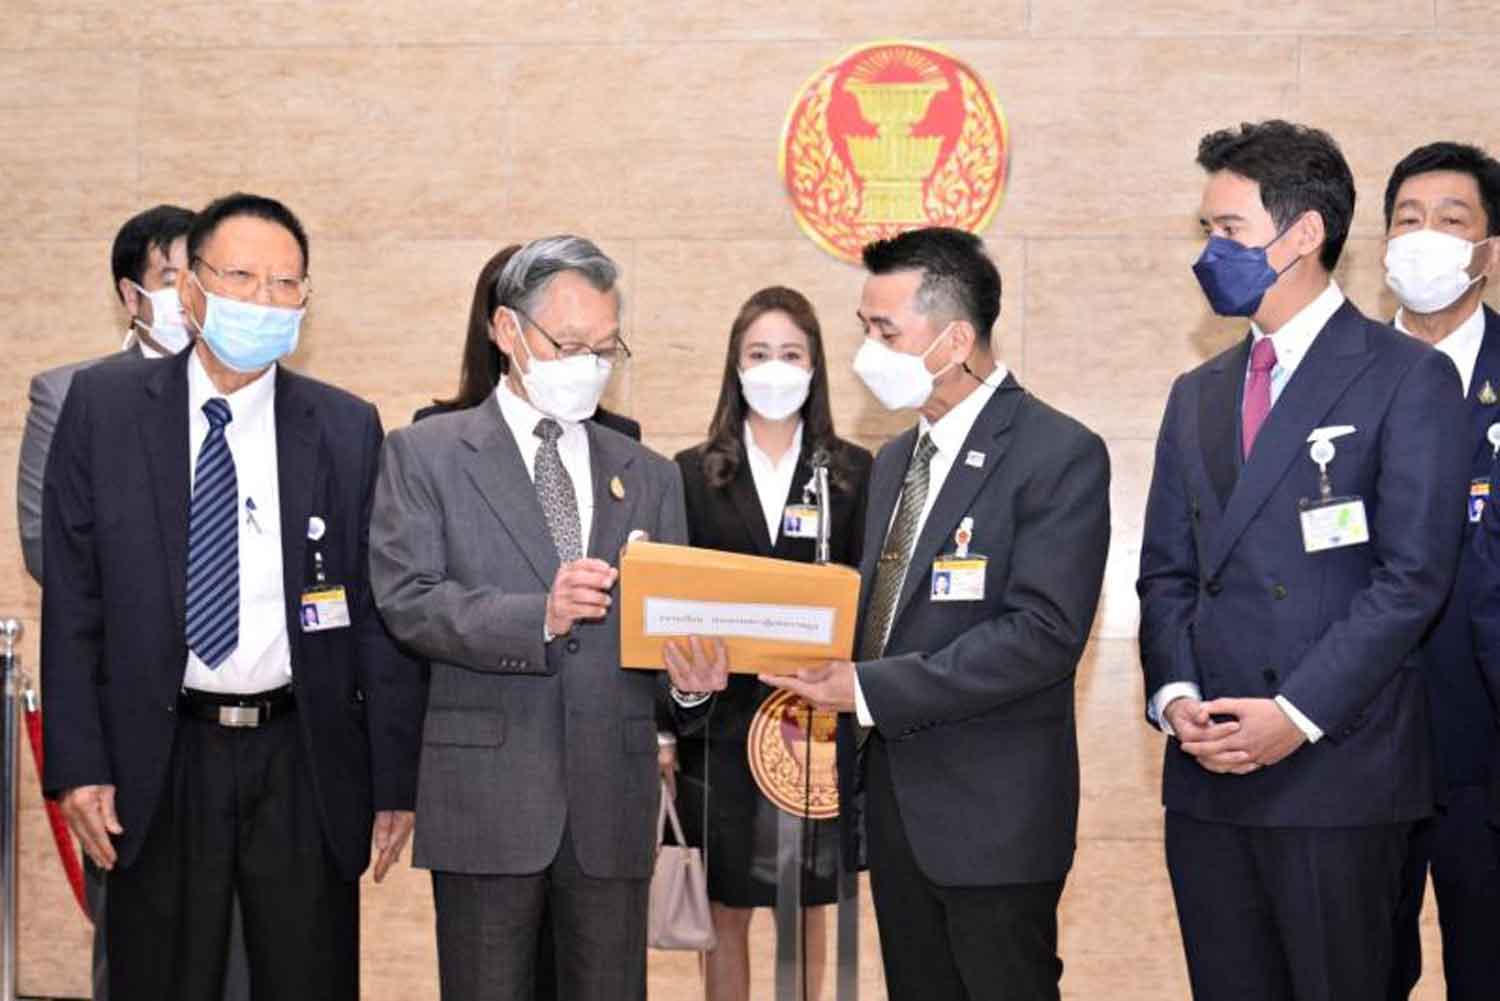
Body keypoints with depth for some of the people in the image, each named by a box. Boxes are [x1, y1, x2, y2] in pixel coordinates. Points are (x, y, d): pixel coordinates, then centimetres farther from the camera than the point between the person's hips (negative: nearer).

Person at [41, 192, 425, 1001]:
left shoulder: (349, 430, 2)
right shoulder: (103, 407, 0)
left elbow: (381, 615, 2)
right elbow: (71, 601, 0)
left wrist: (395, 780, 0)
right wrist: (76, 764, -6)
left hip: (305, 762, 1)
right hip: (160, 761, 0)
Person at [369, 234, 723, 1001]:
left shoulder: (648, 475, 15)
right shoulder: (426, 455, 4)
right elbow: (406, 599, -8)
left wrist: (692, 678, -12)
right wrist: (537, 616, -22)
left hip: (613, 800, 3)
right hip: (487, 793, -3)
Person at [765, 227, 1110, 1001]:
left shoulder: (1058, 455, -11)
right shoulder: (895, 460, 15)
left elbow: (1043, 634, -20)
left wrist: (871, 690, -21)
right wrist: (829, 684, -3)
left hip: (994, 815, -7)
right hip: (894, 800, 7)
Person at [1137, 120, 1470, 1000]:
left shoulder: (1409, 380, -4)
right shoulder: (1198, 395, 16)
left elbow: (1413, 577, -11)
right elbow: (1165, 570, 14)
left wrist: (1298, 716, -16)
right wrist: (1176, 696, -3)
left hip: (1335, 768, -5)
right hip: (1206, 771, 6)